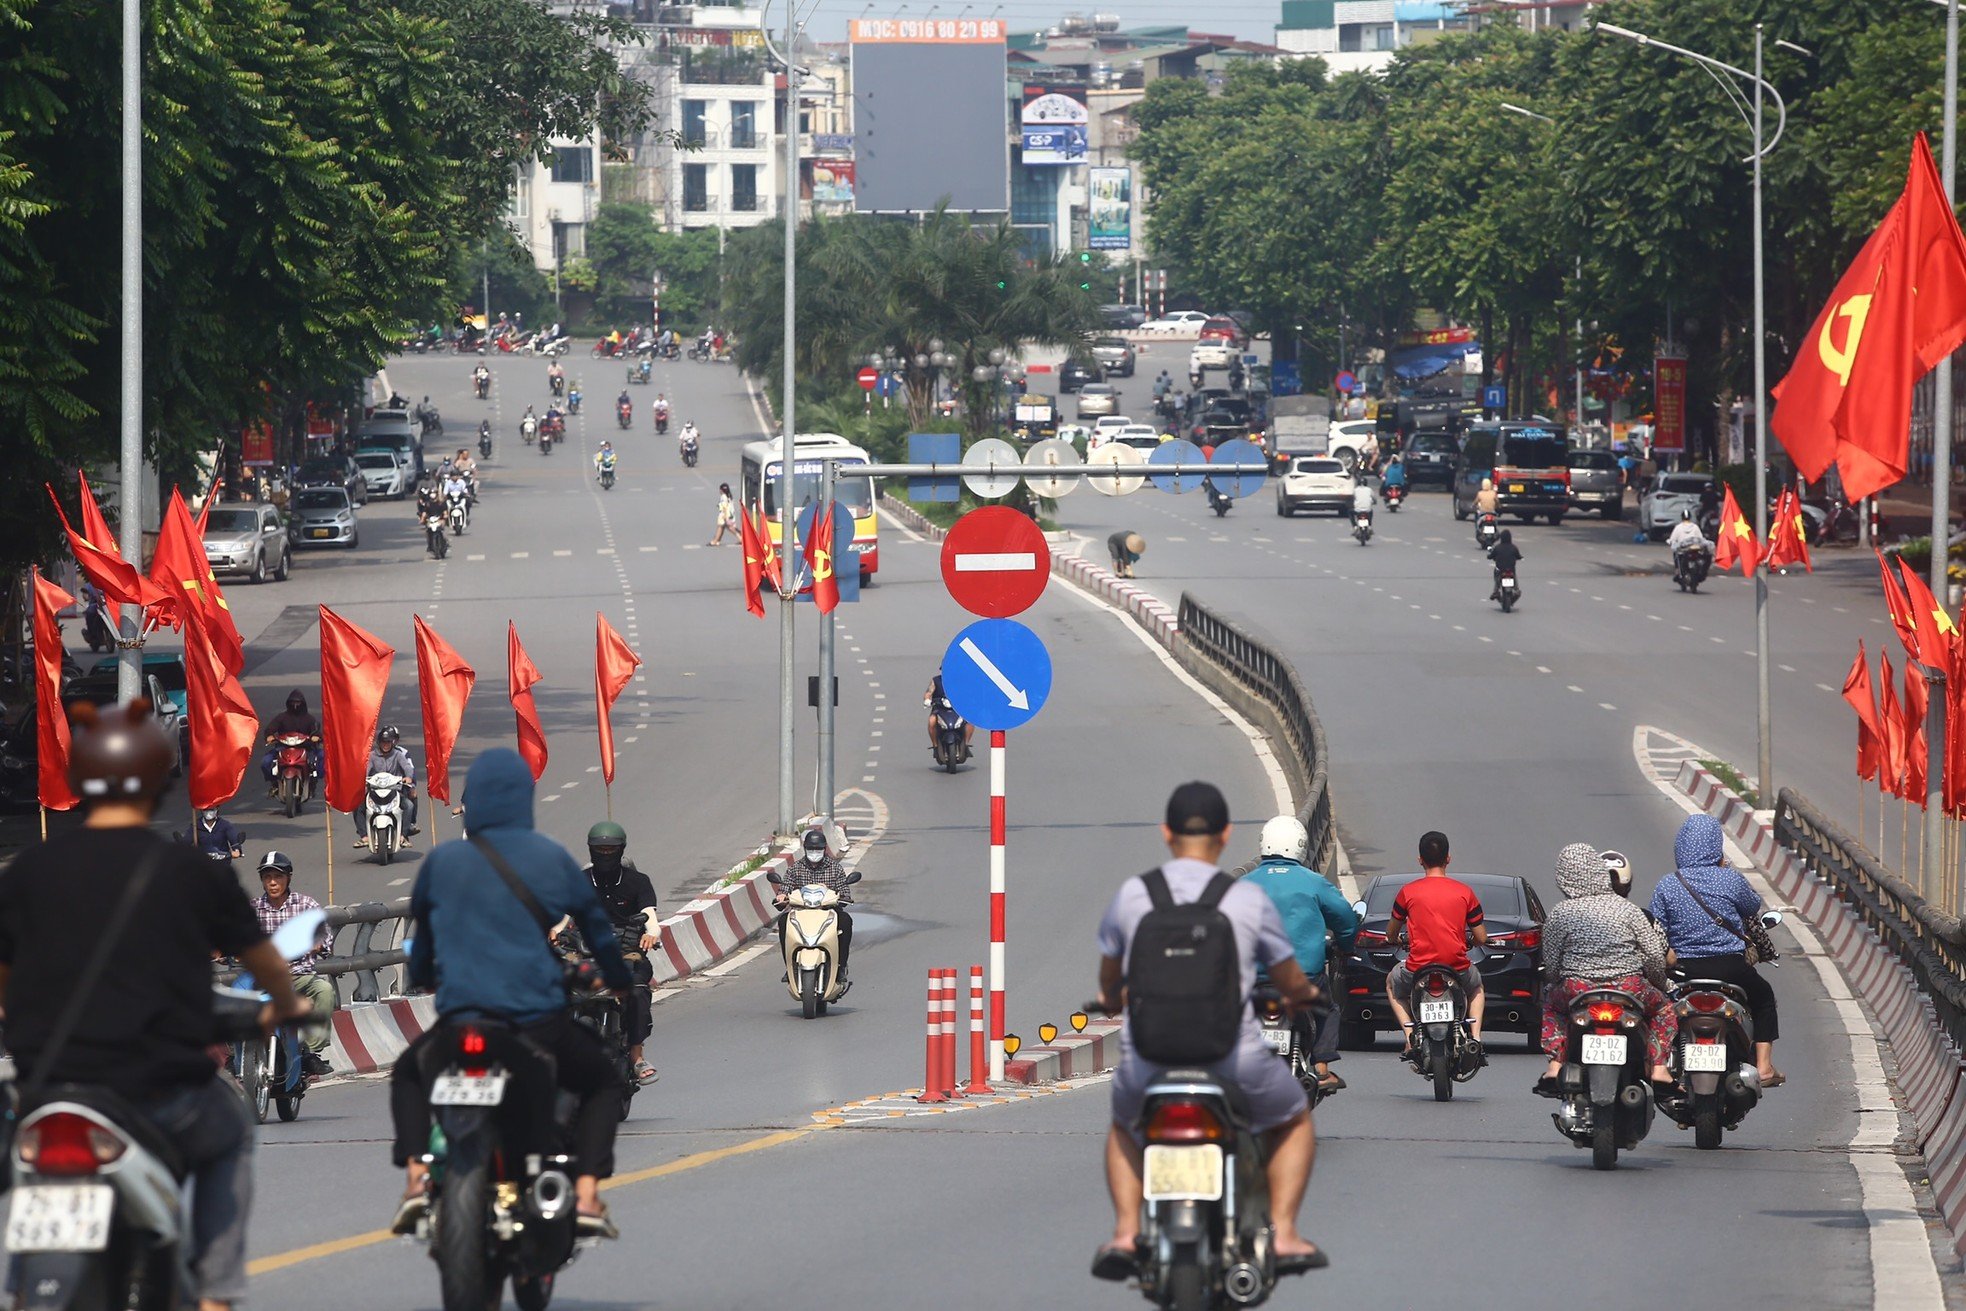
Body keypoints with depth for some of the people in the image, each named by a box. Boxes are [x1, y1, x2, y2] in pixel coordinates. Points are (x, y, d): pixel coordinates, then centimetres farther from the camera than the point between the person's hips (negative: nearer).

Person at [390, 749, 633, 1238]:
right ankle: (586, 1194, 5)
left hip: (460, 1019, 1)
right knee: (604, 1083, 26)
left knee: (408, 1077, 32)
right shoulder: (552, 858, 4)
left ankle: (416, 1175, 8)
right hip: (540, 1023, -1)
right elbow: (597, 927, 16)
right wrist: (621, 980, 36)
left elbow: (420, 928, 21)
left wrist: (422, 976, 44)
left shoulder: (441, 861, 6)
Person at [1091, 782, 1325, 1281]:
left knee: (1124, 1127, 34)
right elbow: (1291, 983, 10)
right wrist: (1302, 995, 36)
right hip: (1234, 1061, -2)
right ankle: (1283, 1234, 12)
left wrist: (1110, 998, 45)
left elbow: (1109, 976, 20)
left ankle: (1125, 1232, 14)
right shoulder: (1249, 900, -3)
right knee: (1294, 1119, 28)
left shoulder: (1130, 894, 3)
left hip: (1147, 1061, 2)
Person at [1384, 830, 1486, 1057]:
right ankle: (1475, 1037, 16)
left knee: (1392, 983, 34)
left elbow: (1391, 935, 11)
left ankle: (1410, 1036, 13)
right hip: (1458, 968, 1)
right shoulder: (1464, 892, 0)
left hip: (1418, 968, -1)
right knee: (1476, 986, 38)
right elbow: (1481, 937, 5)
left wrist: (1394, 939, 36)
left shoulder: (1408, 892, -2)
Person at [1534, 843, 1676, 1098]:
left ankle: (1555, 1066, 17)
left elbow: (1551, 965, 1)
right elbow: (1655, 956, -1)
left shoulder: (1559, 914, -1)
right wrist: (1659, 985, 18)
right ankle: (1659, 1069, 11)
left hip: (1577, 992, 1)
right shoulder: (1627, 910, -1)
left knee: (1550, 1003, 34)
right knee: (1663, 1008, 29)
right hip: (1630, 990, -1)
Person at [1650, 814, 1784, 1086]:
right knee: (1763, 997, 27)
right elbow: (1753, 906, 11)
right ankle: (1763, 1067, 22)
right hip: (1730, 967, -1)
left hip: (1684, 970, 1)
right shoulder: (1730, 880, -8)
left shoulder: (1666, 887, -5)